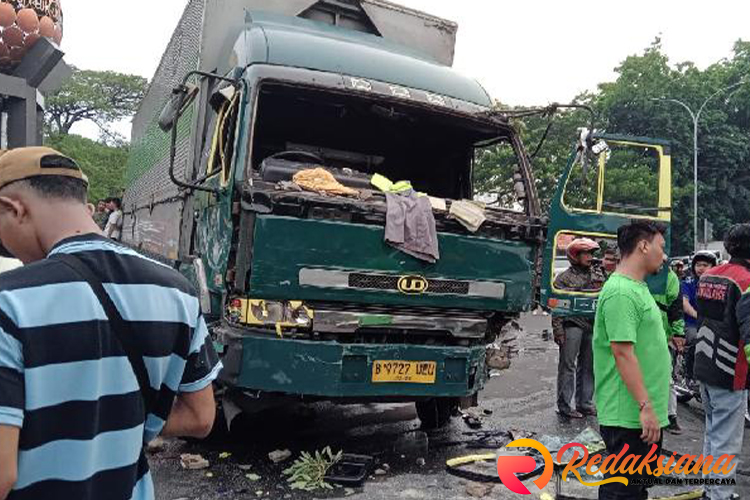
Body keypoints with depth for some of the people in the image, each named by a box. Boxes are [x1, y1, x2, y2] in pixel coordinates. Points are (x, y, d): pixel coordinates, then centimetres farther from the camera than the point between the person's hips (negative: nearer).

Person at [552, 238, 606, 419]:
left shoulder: (597, 275, 15)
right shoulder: (564, 277, -2)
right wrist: (558, 330, -13)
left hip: (592, 326, 6)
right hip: (572, 325, -6)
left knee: (588, 366, 11)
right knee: (568, 366, -3)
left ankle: (584, 403, 22)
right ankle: (564, 405, 4)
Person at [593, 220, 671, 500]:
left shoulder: (638, 288, 14)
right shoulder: (621, 292, -19)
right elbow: (623, 352, -24)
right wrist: (646, 406, -23)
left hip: (645, 416, 10)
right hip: (630, 417, -10)